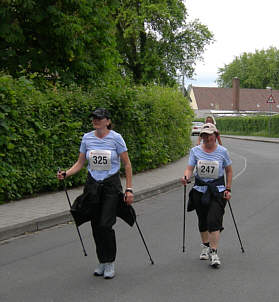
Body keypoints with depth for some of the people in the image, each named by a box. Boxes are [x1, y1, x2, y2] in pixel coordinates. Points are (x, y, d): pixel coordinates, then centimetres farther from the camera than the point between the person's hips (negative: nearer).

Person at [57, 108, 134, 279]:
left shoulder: (115, 138, -9)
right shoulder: (87, 138, 2)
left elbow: (127, 164, -5)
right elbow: (80, 163, 8)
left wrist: (129, 189, -10)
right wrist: (66, 174, -11)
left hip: (111, 185, -4)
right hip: (93, 185, 4)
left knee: (105, 225, -13)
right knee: (96, 226, 6)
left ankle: (110, 263, 3)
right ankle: (102, 262, 21)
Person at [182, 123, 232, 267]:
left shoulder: (222, 151, -1)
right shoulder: (195, 151, 1)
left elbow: (229, 171, 8)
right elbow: (189, 168, -6)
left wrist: (228, 189, 2)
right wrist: (186, 177, -28)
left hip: (217, 190, -2)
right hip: (200, 189, 3)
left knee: (213, 220, -15)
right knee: (202, 221, 12)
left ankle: (214, 253, -13)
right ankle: (205, 246, 33)